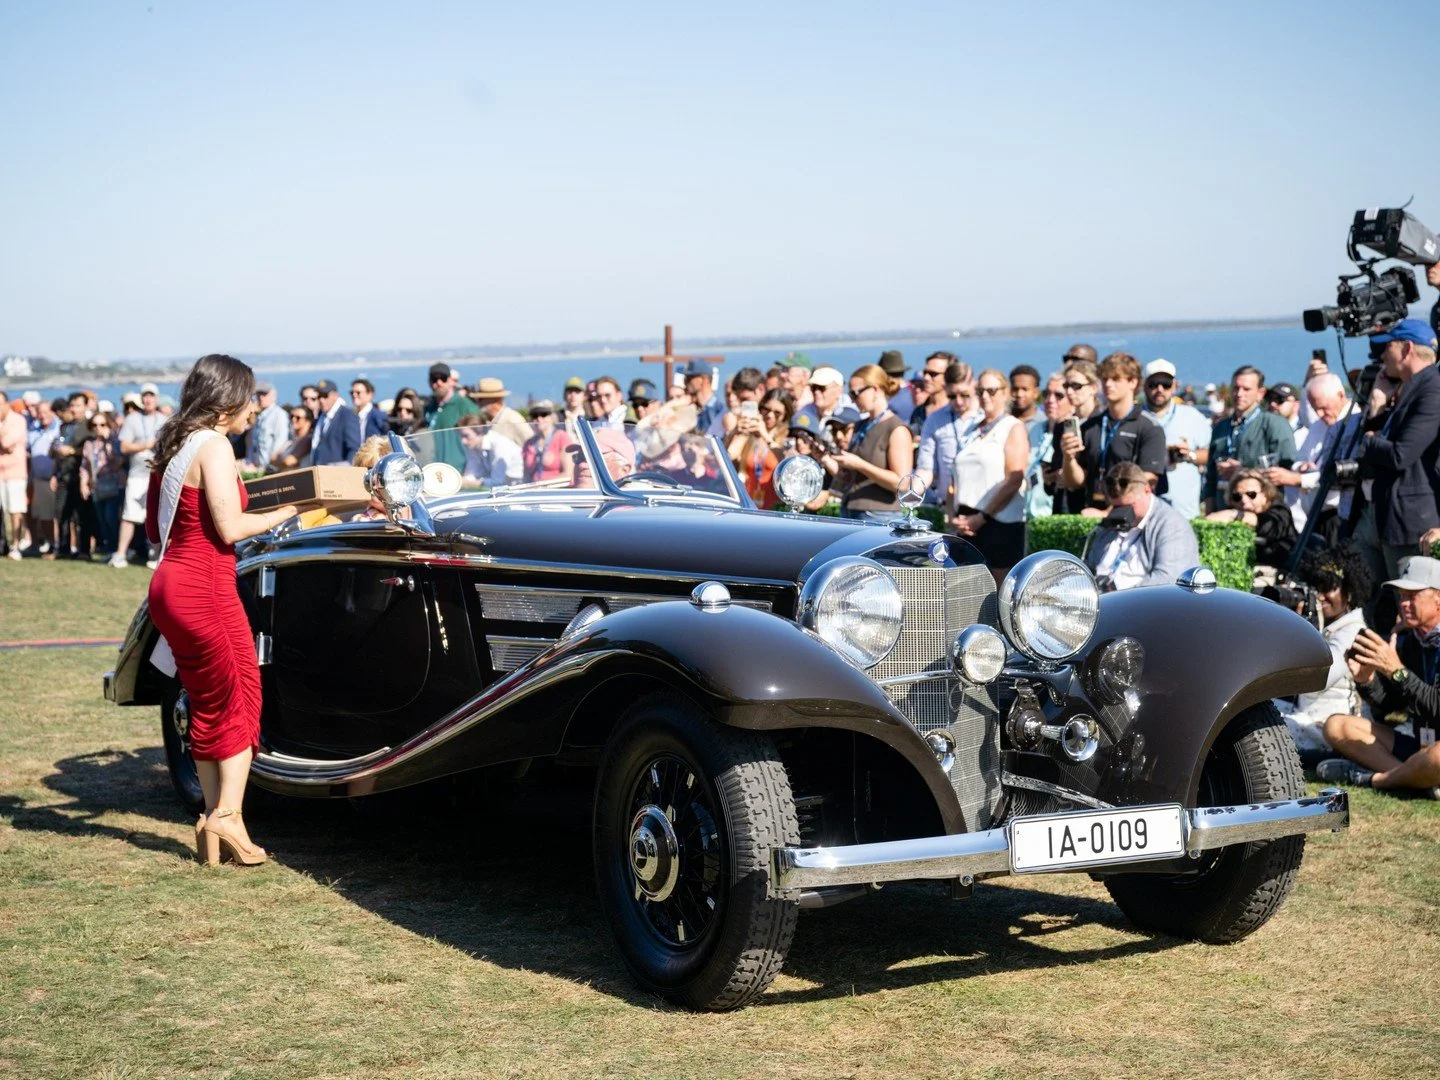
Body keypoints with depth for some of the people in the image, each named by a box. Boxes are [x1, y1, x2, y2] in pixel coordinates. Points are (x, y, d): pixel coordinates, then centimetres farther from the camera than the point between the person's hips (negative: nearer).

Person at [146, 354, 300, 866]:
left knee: (210, 706, 12)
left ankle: (215, 819, 14)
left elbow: (154, 528, 19)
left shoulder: (173, 445, 15)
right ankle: (227, 815, -7)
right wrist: (286, 511, -6)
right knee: (242, 699, -1)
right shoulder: (214, 445, -12)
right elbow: (229, 528, -17)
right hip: (204, 588, -9)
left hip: (172, 585, 9)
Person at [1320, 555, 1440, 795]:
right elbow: (1384, 707, 10)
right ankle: (1417, 777, -17)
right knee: (1338, 726, -1)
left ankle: (1374, 779, -12)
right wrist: (1365, 679, -10)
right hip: (1417, 745, 8)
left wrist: (1396, 671, -28)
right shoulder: (1407, 642, 7)